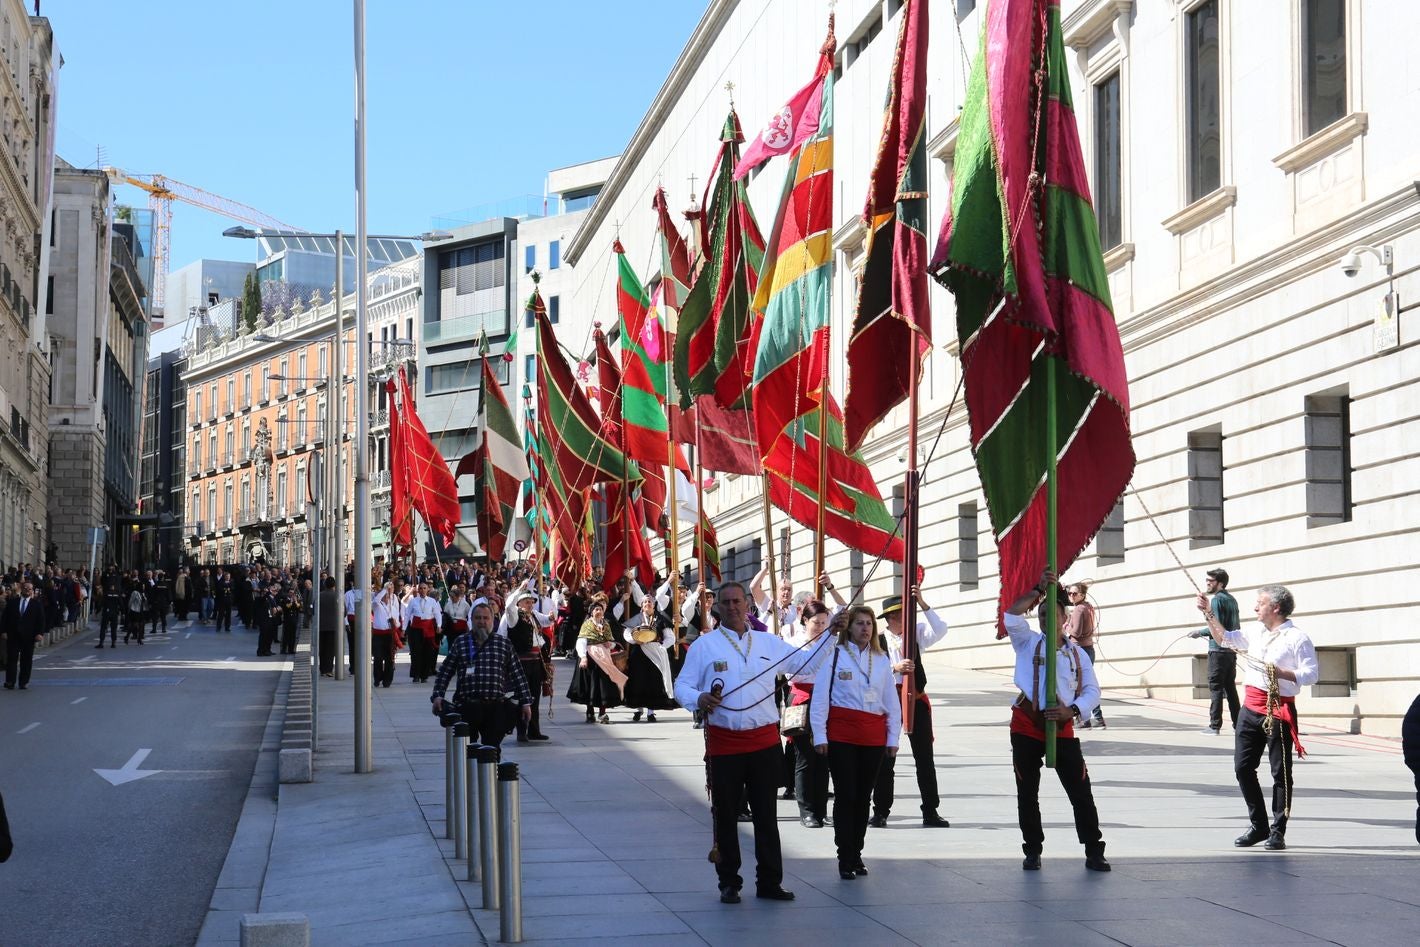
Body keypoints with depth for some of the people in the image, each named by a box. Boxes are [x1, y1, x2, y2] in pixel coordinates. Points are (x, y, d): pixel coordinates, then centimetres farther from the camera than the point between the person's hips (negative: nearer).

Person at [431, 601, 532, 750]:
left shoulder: (504, 643, 10)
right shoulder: (460, 642, 10)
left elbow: (517, 674, 8)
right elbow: (445, 672, 10)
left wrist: (525, 702, 4)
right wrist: (438, 695, -2)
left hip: (495, 708, 0)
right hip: (467, 708, 0)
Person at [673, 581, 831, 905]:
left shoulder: (769, 643, 11)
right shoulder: (704, 645, 2)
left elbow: (806, 662, 18)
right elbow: (682, 686, -1)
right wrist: (699, 699, -22)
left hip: (765, 741, 2)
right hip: (724, 742, -2)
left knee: (766, 815, 7)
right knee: (726, 816, 4)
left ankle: (769, 882, 14)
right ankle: (729, 882, 15)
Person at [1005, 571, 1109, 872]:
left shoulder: (1078, 654, 12)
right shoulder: (1028, 643, 6)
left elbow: (1092, 690, 6)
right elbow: (1011, 617, -13)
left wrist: (1072, 711, -12)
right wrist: (1038, 590, -14)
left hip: (1062, 728, 1)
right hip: (1027, 726, -1)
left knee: (1081, 791, -3)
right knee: (1027, 792, 5)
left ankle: (1094, 852, 3)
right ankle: (1032, 851, 16)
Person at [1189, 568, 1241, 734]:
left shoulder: (1217, 600, -11)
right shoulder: (1232, 599, 15)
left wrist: (1200, 632, -5)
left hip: (1218, 650, -8)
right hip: (1231, 650, 8)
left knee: (1215, 687, -6)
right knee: (1230, 687, 12)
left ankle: (1215, 725, -8)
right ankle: (1237, 725, 14)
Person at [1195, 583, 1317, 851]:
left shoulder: (1297, 638, -8)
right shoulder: (1256, 633, 14)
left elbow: (1311, 675, -14)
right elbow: (1225, 638, 25)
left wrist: (1281, 673, -25)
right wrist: (1208, 613, 16)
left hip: (1279, 710, -7)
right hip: (1250, 707, 7)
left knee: (1280, 772, 1)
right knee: (1243, 767, 7)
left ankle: (1277, 831, 7)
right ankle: (1258, 826, 17)